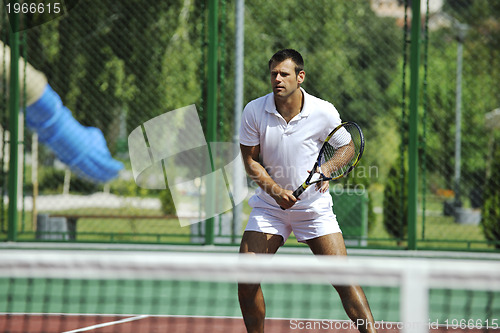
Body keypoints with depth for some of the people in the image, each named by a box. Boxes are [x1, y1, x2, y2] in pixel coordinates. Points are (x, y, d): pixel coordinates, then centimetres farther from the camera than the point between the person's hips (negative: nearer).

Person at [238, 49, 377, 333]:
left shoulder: (324, 112, -12)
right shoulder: (254, 112, -10)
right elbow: (250, 160, -2)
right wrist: (274, 189, -18)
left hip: (314, 206, -1)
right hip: (269, 206, 1)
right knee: (246, 279, -8)